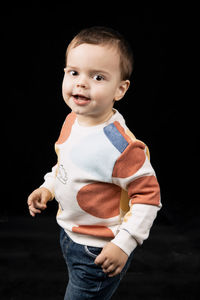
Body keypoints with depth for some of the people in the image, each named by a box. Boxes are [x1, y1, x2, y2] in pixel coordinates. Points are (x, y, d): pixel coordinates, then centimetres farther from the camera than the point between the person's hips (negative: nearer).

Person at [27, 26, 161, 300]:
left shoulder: (119, 145, -31)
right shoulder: (72, 120, -5)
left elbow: (148, 195, -23)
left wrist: (123, 244, -23)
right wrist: (47, 188, 4)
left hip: (99, 251, -8)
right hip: (69, 232, 8)